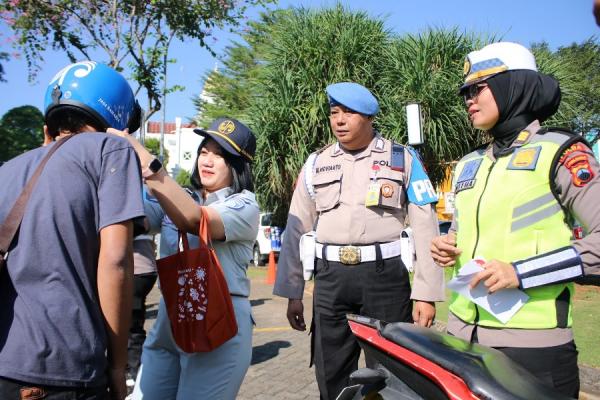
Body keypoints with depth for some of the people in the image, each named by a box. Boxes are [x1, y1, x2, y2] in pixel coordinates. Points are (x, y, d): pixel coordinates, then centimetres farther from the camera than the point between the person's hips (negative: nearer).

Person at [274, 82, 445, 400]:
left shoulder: (403, 159, 3)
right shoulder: (316, 163, 9)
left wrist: (425, 293, -5)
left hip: (385, 276, -2)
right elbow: (296, 229, 9)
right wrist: (293, 294, 7)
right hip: (331, 278, 3)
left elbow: (425, 228, 0)